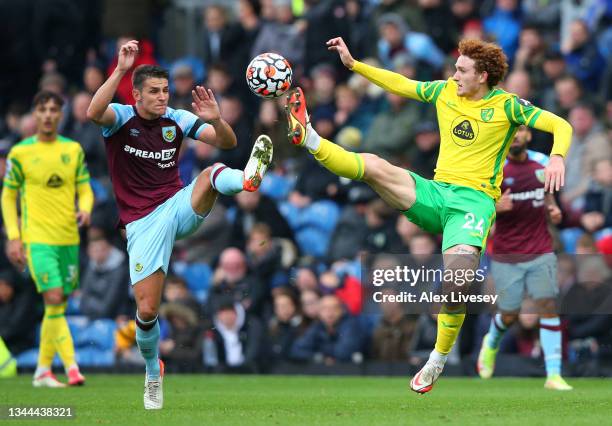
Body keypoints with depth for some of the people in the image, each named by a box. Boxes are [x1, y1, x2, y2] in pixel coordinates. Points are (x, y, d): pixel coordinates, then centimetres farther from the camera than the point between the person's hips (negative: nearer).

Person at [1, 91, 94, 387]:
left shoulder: (73, 150, 8)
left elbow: (85, 189, 11)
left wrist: (85, 210, -12)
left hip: (68, 238, 4)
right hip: (37, 238, -4)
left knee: (58, 304, 8)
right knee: (53, 299, -18)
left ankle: (43, 371, 19)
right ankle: (71, 367, -21)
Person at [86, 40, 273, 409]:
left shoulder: (177, 119, 2)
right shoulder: (121, 118, -7)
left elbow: (227, 142, 0)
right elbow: (93, 113, -31)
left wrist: (216, 119, -21)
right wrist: (121, 70, -38)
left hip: (180, 207, 2)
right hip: (143, 223, -2)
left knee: (214, 173, -30)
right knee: (147, 311, -7)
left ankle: (250, 178, -65)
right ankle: (153, 373, 20)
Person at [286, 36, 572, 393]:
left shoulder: (506, 106, -3)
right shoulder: (445, 91, 11)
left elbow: (561, 126, -6)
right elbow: (401, 84, 22)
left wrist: (557, 157, -27)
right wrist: (353, 64, 17)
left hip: (475, 200, -5)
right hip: (436, 193, 5)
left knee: (458, 273, -26)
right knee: (373, 165, -20)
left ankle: (438, 361, -9)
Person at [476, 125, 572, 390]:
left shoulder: (541, 164, 6)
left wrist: (554, 210, 2)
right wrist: (495, 207, -26)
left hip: (540, 253, 3)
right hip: (506, 257, -3)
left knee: (548, 307, -10)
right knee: (509, 316, 5)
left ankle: (554, 375, -10)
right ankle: (491, 343, 42)